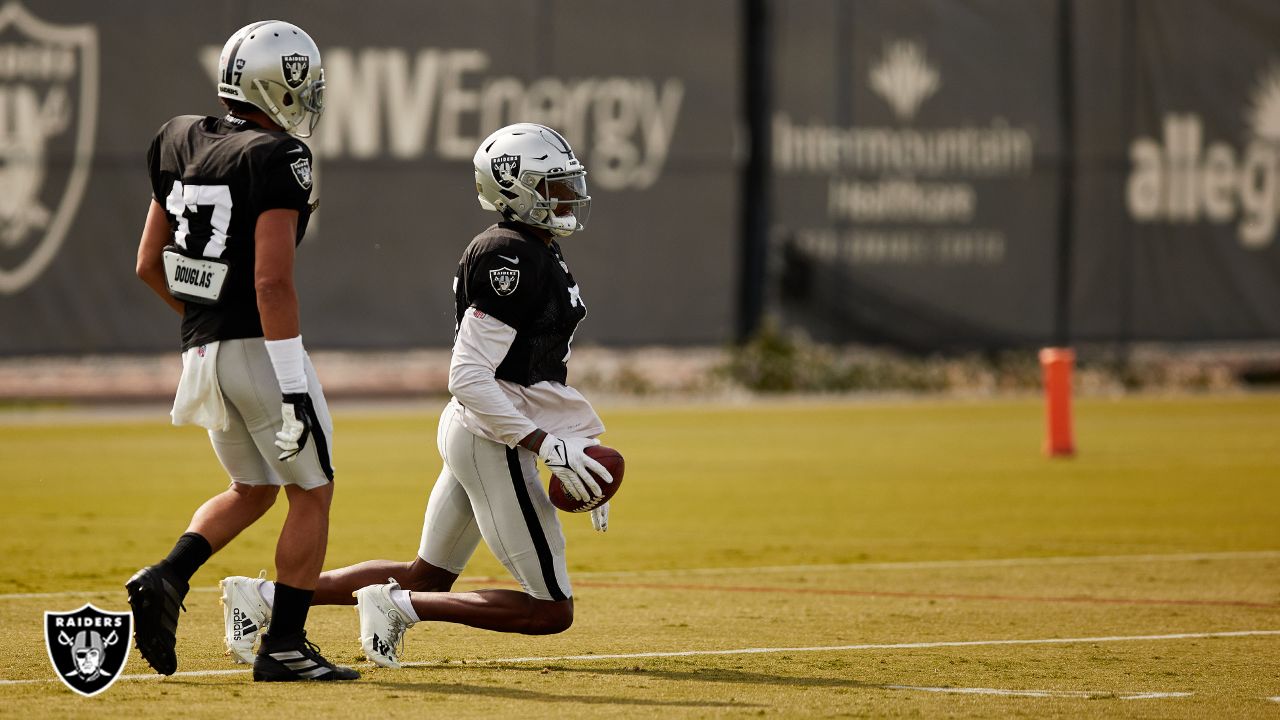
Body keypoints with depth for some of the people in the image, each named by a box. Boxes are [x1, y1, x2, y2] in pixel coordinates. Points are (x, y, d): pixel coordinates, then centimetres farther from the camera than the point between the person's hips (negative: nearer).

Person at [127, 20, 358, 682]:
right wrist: (294, 385, -21)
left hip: (201, 349, 8)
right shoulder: (276, 159, -15)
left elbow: (149, 264, 13)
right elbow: (272, 281, -22)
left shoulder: (181, 144, 8)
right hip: (260, 348, -8)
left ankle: (165, 580, 2)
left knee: (252, 489, 22)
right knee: (312, 493, 7)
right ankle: (284, 646, 5)